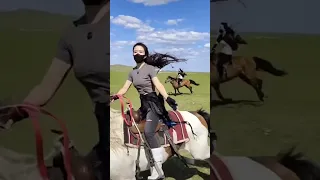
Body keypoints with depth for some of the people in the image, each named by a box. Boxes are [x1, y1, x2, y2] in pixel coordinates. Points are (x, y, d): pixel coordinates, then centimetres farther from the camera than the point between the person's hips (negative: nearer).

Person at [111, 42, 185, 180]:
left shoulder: (150, 68, -7)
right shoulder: (132, 72, 14)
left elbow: (158, 85, -20)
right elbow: (125, 88, 10)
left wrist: (167, 98, -35)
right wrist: (115, 96, -7)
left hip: (153, 103, -8)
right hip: (144, 104, 8)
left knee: (148, 132, -23)